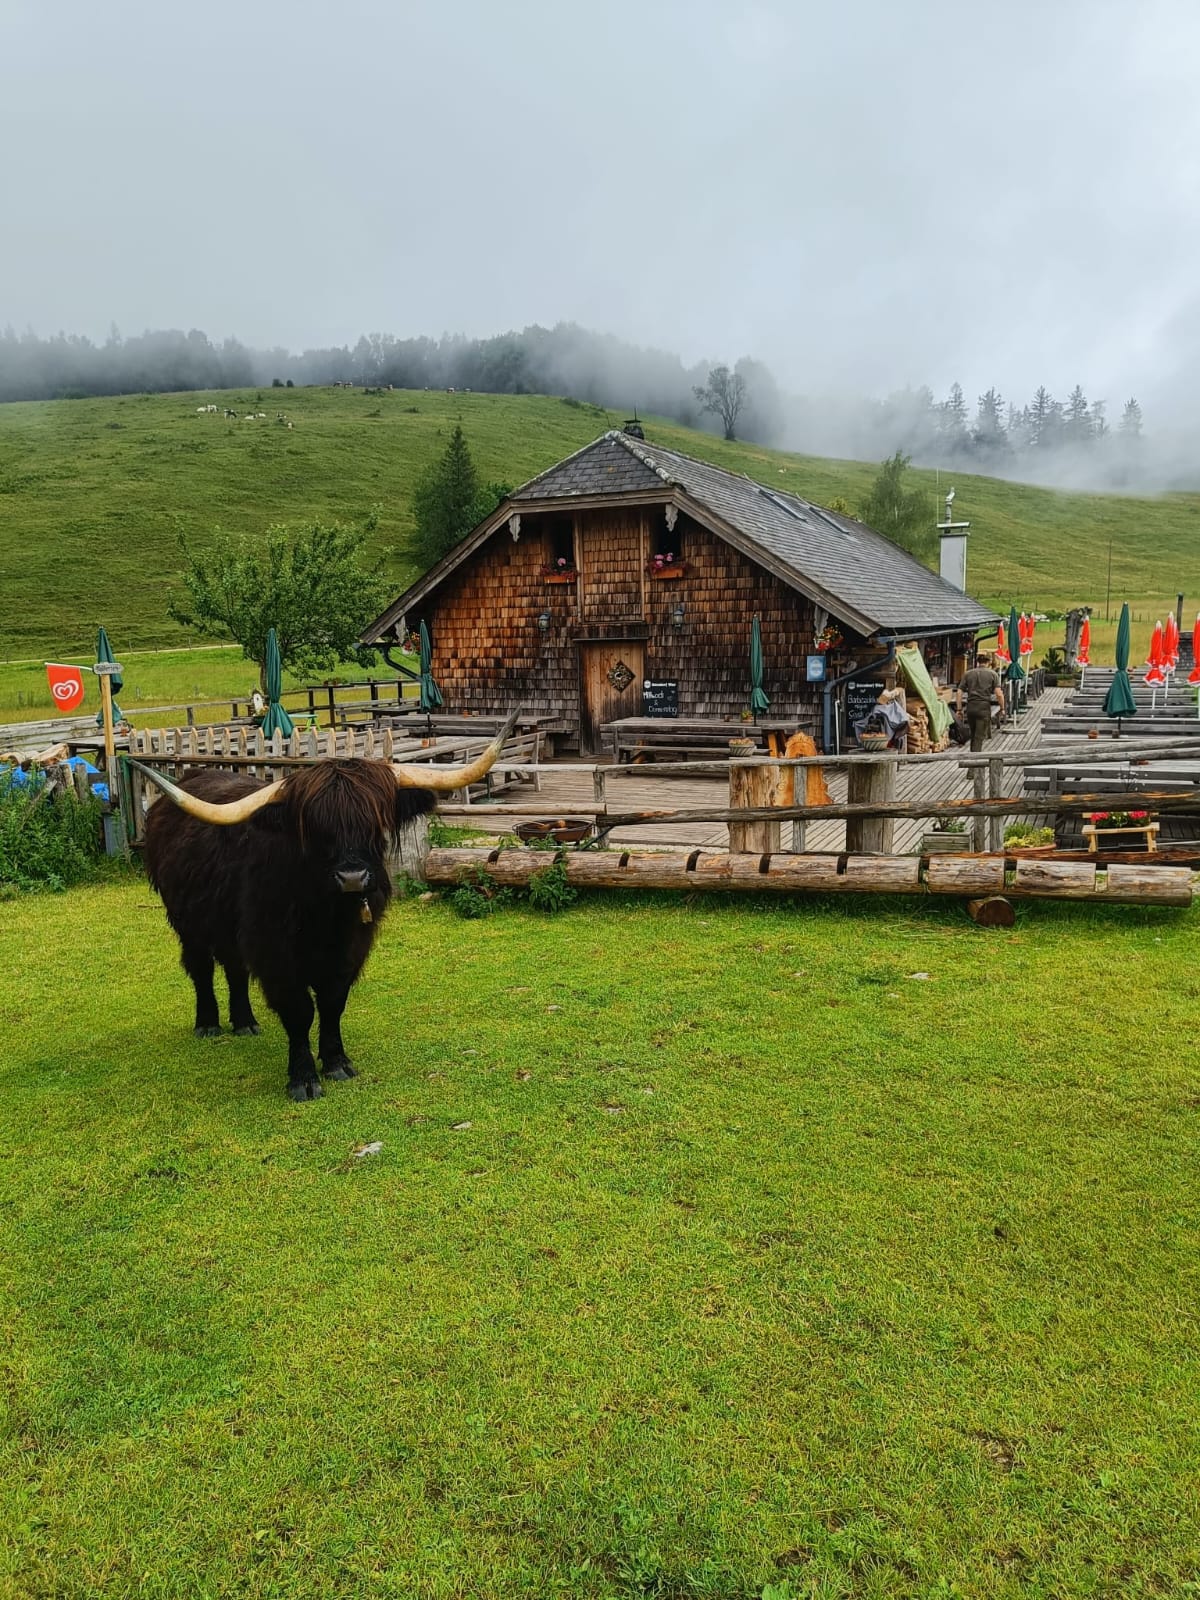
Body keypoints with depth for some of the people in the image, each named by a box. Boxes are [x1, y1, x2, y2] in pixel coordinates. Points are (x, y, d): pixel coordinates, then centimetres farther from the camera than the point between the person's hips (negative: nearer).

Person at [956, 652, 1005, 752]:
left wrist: (959, 709, 10)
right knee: (979, 736, -4)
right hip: (984, 707, -3)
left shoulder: (967, 674, 11)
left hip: (970, 707, 3)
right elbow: (999, 694, -6)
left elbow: (960, 692, 6)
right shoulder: (993, 674, 3)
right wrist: (1002, 709, 5)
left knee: (973, 735, 18)